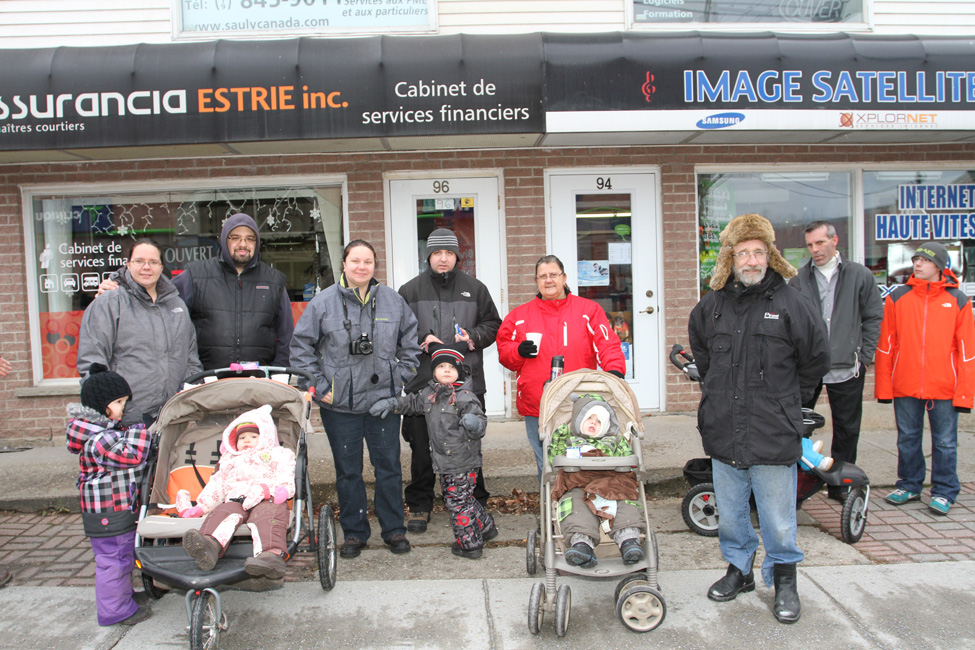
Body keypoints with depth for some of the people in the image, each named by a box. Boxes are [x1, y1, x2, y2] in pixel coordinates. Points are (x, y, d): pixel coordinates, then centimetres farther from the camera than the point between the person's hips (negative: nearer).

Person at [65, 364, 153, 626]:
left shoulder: (114, 429, 10)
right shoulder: (98, 440, -24)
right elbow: (131, 455, -32)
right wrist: (136, 426, -27)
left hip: (121, 508, 11)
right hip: (107, 512, -11)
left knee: (124, 555, 24)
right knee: (113, 558, 1)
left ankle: (124, 594, 41)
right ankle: (115, 609, 14)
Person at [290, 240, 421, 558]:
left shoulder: (393, 301, 4)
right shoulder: (323, 302, -2)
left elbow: (411, 341, 14)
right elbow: (301, 347, 1)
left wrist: (402, 377, 6)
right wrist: (319, 386, -4)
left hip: (384, 399, 1)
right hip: (339, 404, -1)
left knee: (388, 466, 7)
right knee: (348, 471, 9)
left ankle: (394, 529, 22)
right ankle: (354, 532, 24)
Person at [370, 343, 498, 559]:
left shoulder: (466, 397, -15)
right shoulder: (429, 394, 7)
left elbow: (480, 420, -18)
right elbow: (413, 403, 24)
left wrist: (475, 424, -40)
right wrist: (391, 403, 15)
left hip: (463, 463, -8)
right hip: (444, 462, 8)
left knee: (458, 501, 0)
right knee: (462, 498, 21)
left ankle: (470, 544, 16)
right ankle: (486, 526, 39)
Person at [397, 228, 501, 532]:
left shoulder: (475, 288, 9)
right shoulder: (410, 290, 6)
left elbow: (492, 325, 13)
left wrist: (473, 337, -6)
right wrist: (420, 341, -12)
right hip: (422, 382, 0)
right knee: (422, 448, 7)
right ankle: (419, 506, 22)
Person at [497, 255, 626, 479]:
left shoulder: (589, 310, 6)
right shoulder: (519, 316, 11)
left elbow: (607, 345, -2)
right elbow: (503, 350, 14)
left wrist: (614, 370, -19)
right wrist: (518, 351, -7)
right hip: (536, 408, 2)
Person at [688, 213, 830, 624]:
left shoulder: (790, 303, -7)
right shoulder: (712, 305, 4)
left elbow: (815, 359, 4)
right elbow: (700, 352, 23)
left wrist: (784, 400, 8)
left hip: (773, 435, -3)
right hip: (723, 432, 4)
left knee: (778, 520, 7)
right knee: (730, 513, 17)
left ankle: (784, 580, 27)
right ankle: (739, 568, 36)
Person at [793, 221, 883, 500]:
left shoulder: (860, 275, 2)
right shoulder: (800, 278, 5)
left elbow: (873, 318, 5)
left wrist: (864, 357, 0)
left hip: (847, 368, 0)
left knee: (846, 429, 9)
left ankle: (840, 483, 23)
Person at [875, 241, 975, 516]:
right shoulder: (897, 297, 3)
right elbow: (886, 344, 3)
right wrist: (883, 386, 0)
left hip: (944, 388, -1)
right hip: (905, 386, 1)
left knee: (945, 442, 7)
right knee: (907, 439, 12)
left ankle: (944, 492, 21)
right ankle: (909, 486, 26)